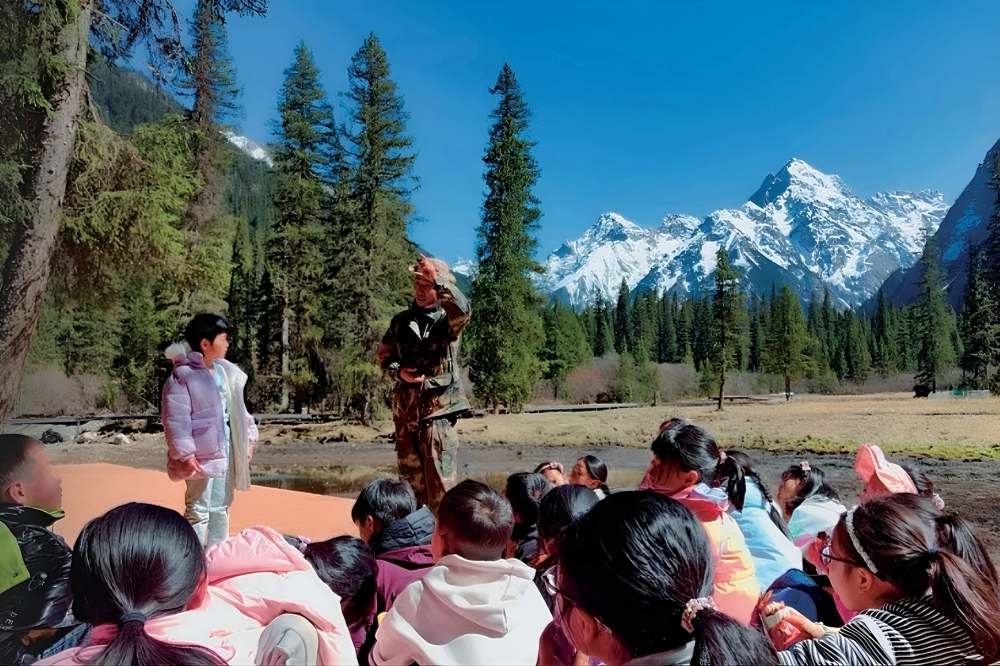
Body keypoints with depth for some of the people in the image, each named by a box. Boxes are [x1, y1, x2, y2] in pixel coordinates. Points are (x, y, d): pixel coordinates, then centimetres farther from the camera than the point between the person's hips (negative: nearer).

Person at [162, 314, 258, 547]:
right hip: (202, 454, -8)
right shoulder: (183, 376, -14)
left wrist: (248, 436, 13)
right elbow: (176, 419, -18)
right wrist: (185, 453, -23)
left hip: (226, 451, 8)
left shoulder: (226, 372, 9)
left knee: (221, 507, 18)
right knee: (198, 511, -2)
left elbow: (238, 409, 16)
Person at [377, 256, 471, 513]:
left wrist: (437, 280, -28)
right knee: (411, 478, 13)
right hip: (405, 410, 4)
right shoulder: (401, 321, 10)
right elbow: (384, 356, 15)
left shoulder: (448, 319, -1)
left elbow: (463, 310, -25)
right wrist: (399, 372, -5)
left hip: (438, 409, -4)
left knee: (439, 481, -5)